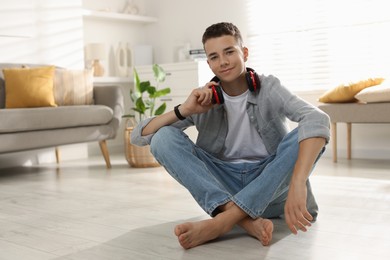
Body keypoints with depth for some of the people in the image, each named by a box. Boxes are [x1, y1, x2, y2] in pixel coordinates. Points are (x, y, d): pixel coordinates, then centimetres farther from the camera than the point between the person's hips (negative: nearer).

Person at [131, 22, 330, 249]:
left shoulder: (268, 88, -9)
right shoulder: (204, 100, -3)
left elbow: (317, 120, -31)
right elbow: (139, 137, -6)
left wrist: (296, 185, -46)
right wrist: (184, 110, -21)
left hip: (271, 184, -1)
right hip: (223, 185, 2)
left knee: (305, 136, -28)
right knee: (164, 137, -17)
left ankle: (223, 220, -36)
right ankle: (245, 219, -34)